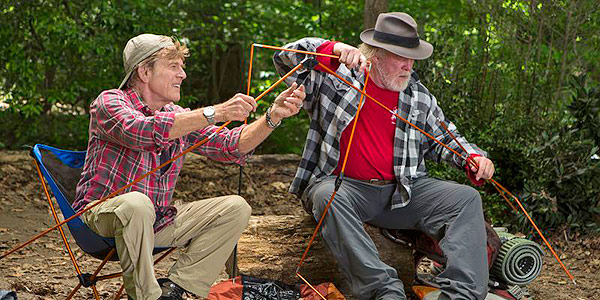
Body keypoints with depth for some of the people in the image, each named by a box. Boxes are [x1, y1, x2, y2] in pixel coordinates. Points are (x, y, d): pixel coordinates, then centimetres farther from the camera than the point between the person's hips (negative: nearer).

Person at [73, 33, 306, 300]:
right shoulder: (110, 101, -11)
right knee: (136, 202, -40)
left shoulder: (180, 117, 10)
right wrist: (214, 113, -35)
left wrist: (273, 116, -12)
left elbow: (231, 146, 4)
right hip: (101, 213, -7)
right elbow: (143, 131, -32)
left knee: (236, 208, -4)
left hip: (156, 221, 7)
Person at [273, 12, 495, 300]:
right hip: (343, 185, -3)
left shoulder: (419, 95, 14)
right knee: (329, 198, -39)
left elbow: (445, 138, 23)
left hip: (403, 191, 4)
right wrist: (335, 49, -25)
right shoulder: (335, 77, 2)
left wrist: (473, 157, 0)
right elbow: (286, 57, -9)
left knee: (467, 198, -16)